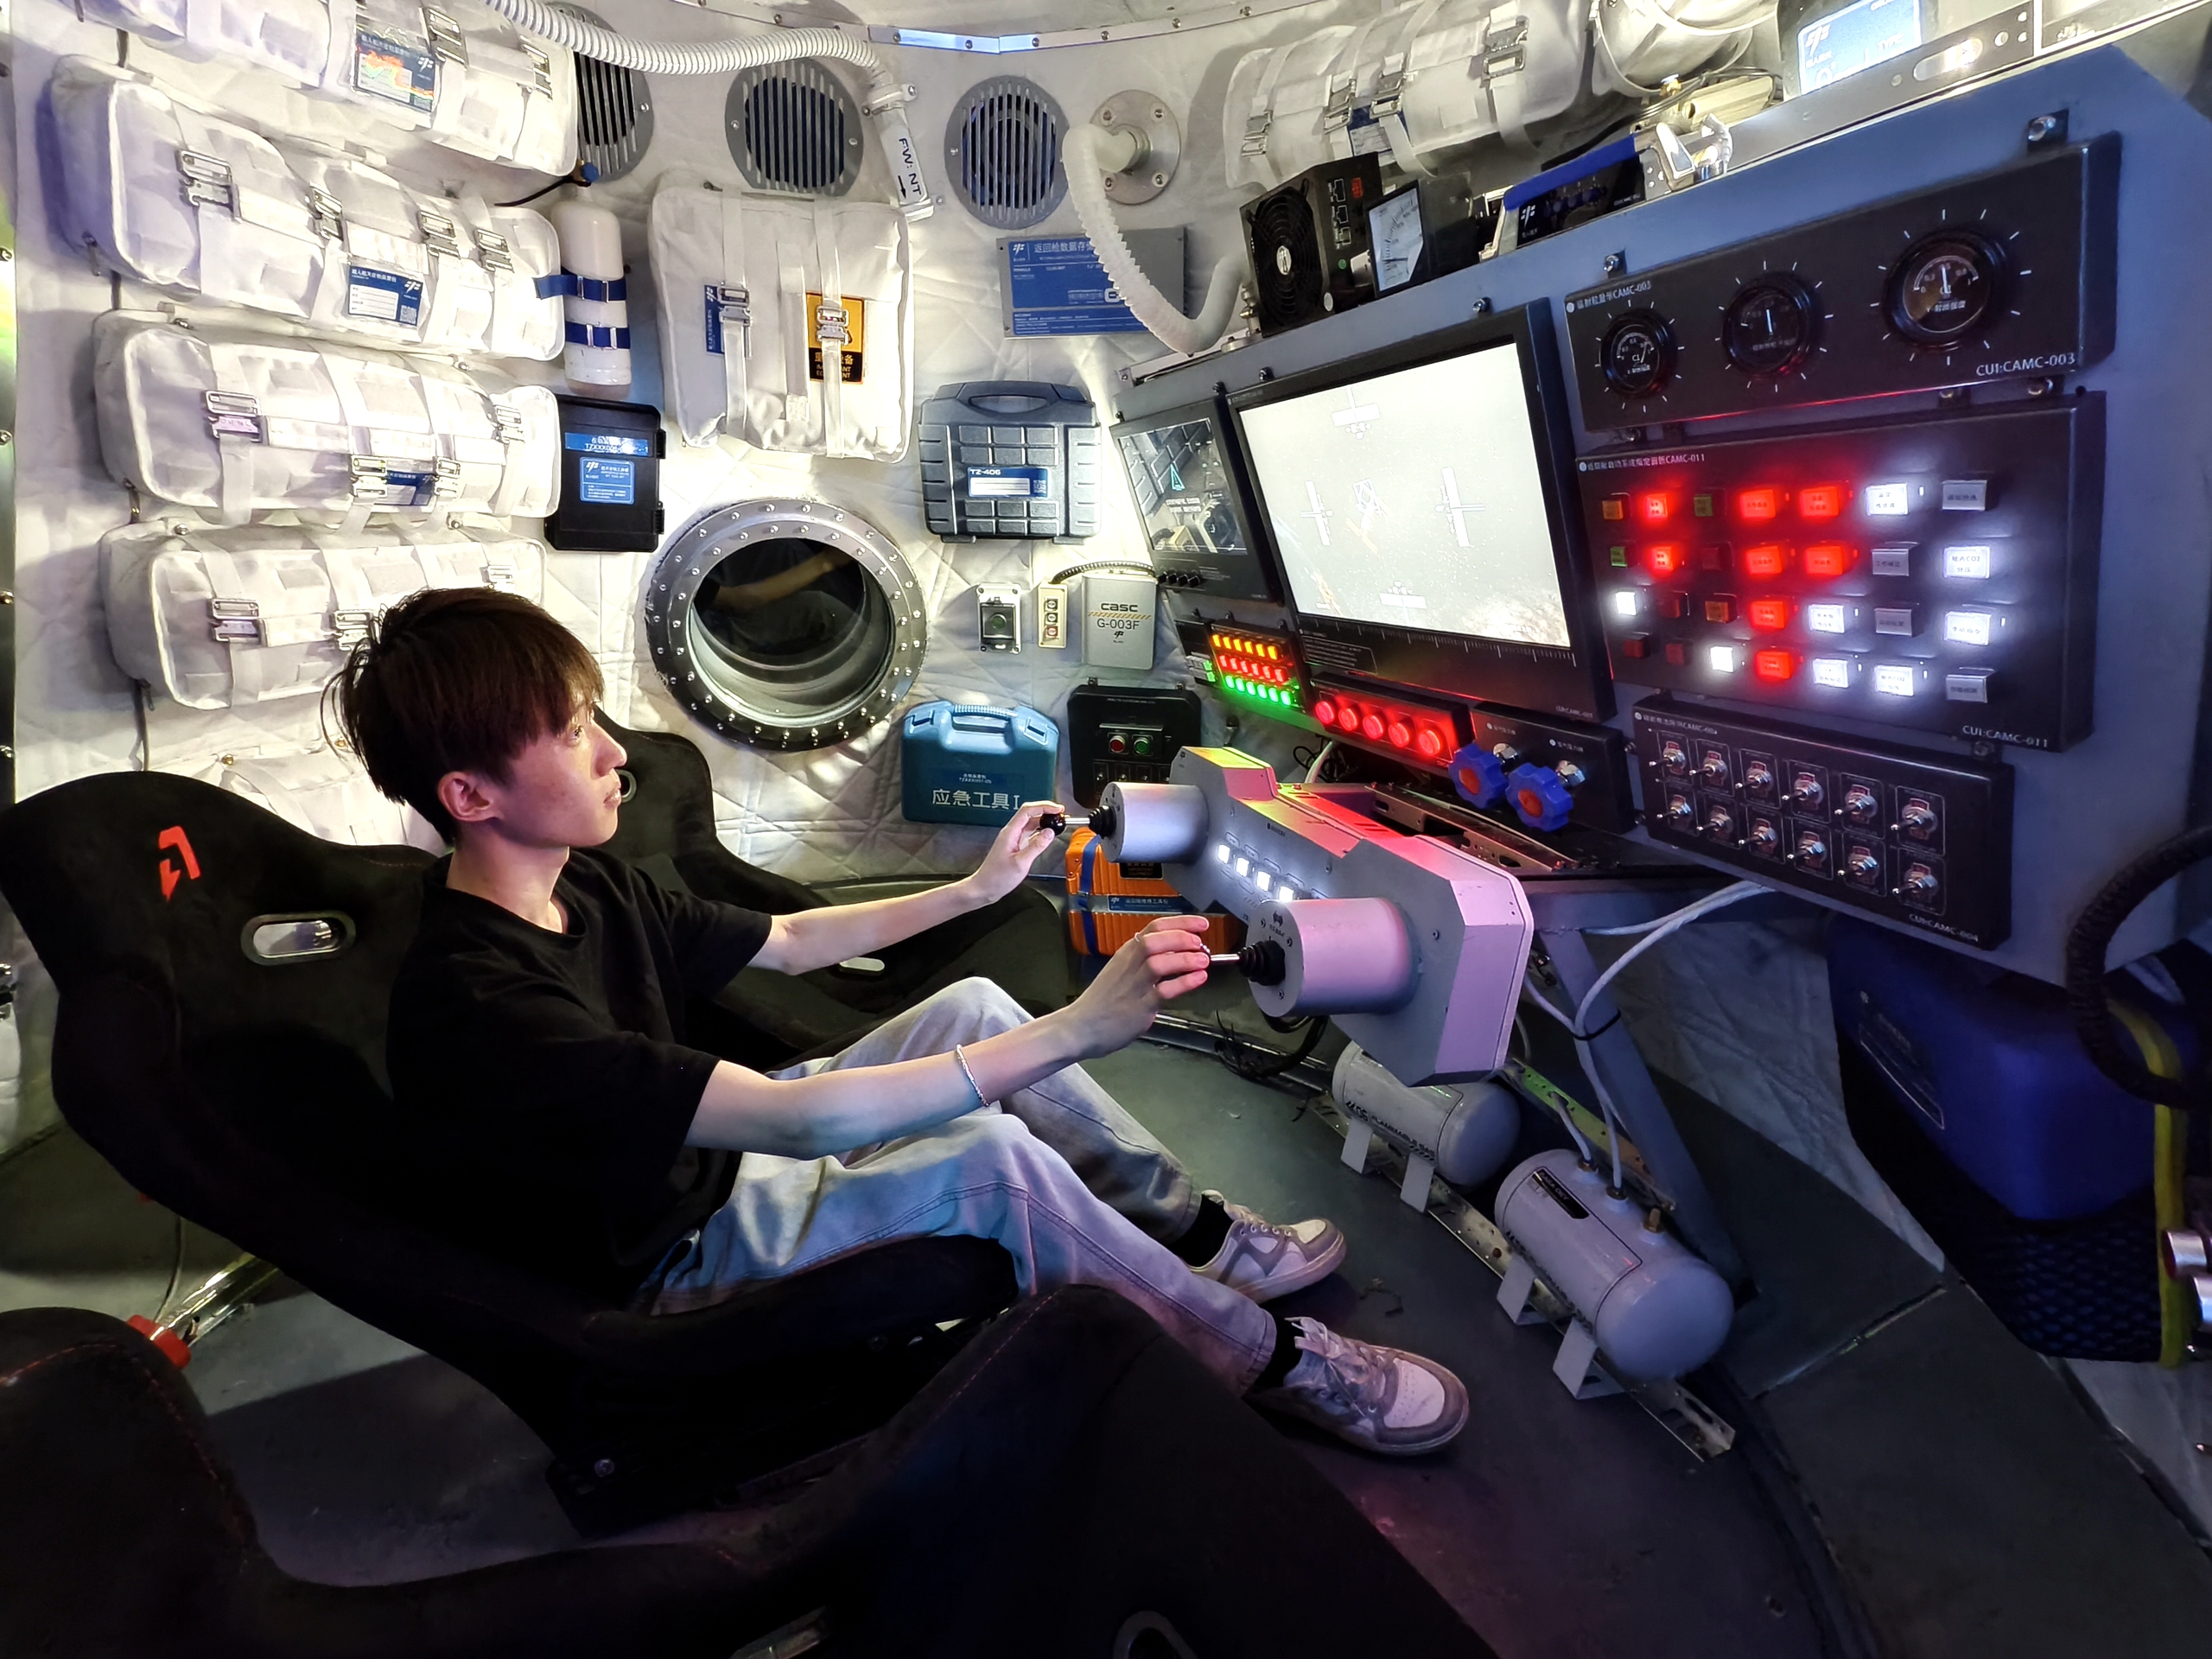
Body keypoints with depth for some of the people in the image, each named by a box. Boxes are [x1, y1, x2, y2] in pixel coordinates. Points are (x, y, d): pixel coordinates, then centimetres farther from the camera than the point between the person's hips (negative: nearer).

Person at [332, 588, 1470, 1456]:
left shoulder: (585, 885, -3)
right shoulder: (477, 1009, -33)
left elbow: (787, 943, 9)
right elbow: (794, 1122, -39)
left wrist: (976, 888, 6)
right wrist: (1078, 1029, -42)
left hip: (717, 1156, 9)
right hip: (666, 1266, -9)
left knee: (971, 1007, -2)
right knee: (993, 1157, -29)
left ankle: (1200, 1233, 8)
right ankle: (1262, 1362, -7)